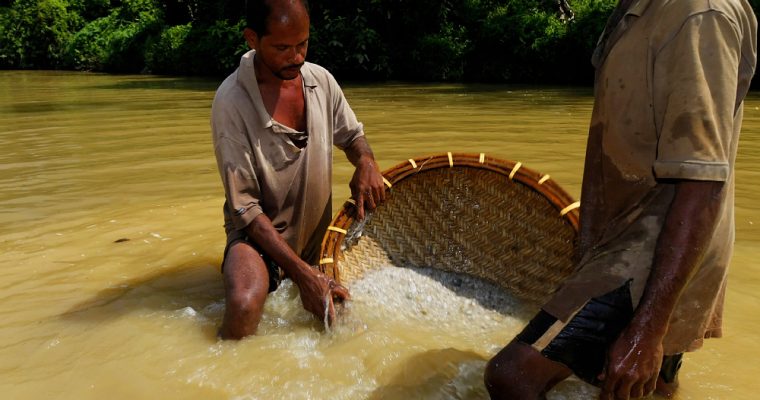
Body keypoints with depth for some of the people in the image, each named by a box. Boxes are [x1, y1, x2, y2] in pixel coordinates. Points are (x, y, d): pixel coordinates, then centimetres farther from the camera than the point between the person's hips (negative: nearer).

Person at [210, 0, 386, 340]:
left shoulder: (321, 80, -4)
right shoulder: (231, 101, -19)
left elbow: (351, 134, 14)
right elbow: (245, 206, -20)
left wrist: (366, 162, -12)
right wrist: (302, 273, -26)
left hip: (318, 233, 6)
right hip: (259, 232, -6)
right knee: (245, 305, -34)